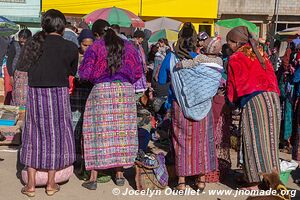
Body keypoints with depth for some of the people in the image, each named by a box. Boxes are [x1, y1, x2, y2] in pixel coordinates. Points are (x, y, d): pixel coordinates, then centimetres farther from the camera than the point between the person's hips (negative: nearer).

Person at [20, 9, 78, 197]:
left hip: (34, 94, 3)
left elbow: (28, 68, 8)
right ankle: (51, 183, 19)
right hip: (58, 95, -2)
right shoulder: (71, 47, -5)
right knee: (56, 134, 11)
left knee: (34, 135, 13)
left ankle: (31, 185, 18)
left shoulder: (33, 43, 4)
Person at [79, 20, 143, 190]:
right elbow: (138, 72, 8)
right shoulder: (128, 46, 8)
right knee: (123, 131, 10)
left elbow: (84, 74, -6)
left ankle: (93, 178, 6)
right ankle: (120, 174, 19)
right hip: (126, 91, 3)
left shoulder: (95, 47, -1)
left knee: (99, 132, 3)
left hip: (102, 91, -3)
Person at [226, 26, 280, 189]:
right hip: (272, 97, 6)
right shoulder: (260, 53, 20)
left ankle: (254, 183, 3)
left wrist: (232, 100, 20)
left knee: (253, 141, 0)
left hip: (253, 100, -6)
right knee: (269, 139, 11)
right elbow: (272, 76, 21)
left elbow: (233, 85, 4)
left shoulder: (235, 59, 1)